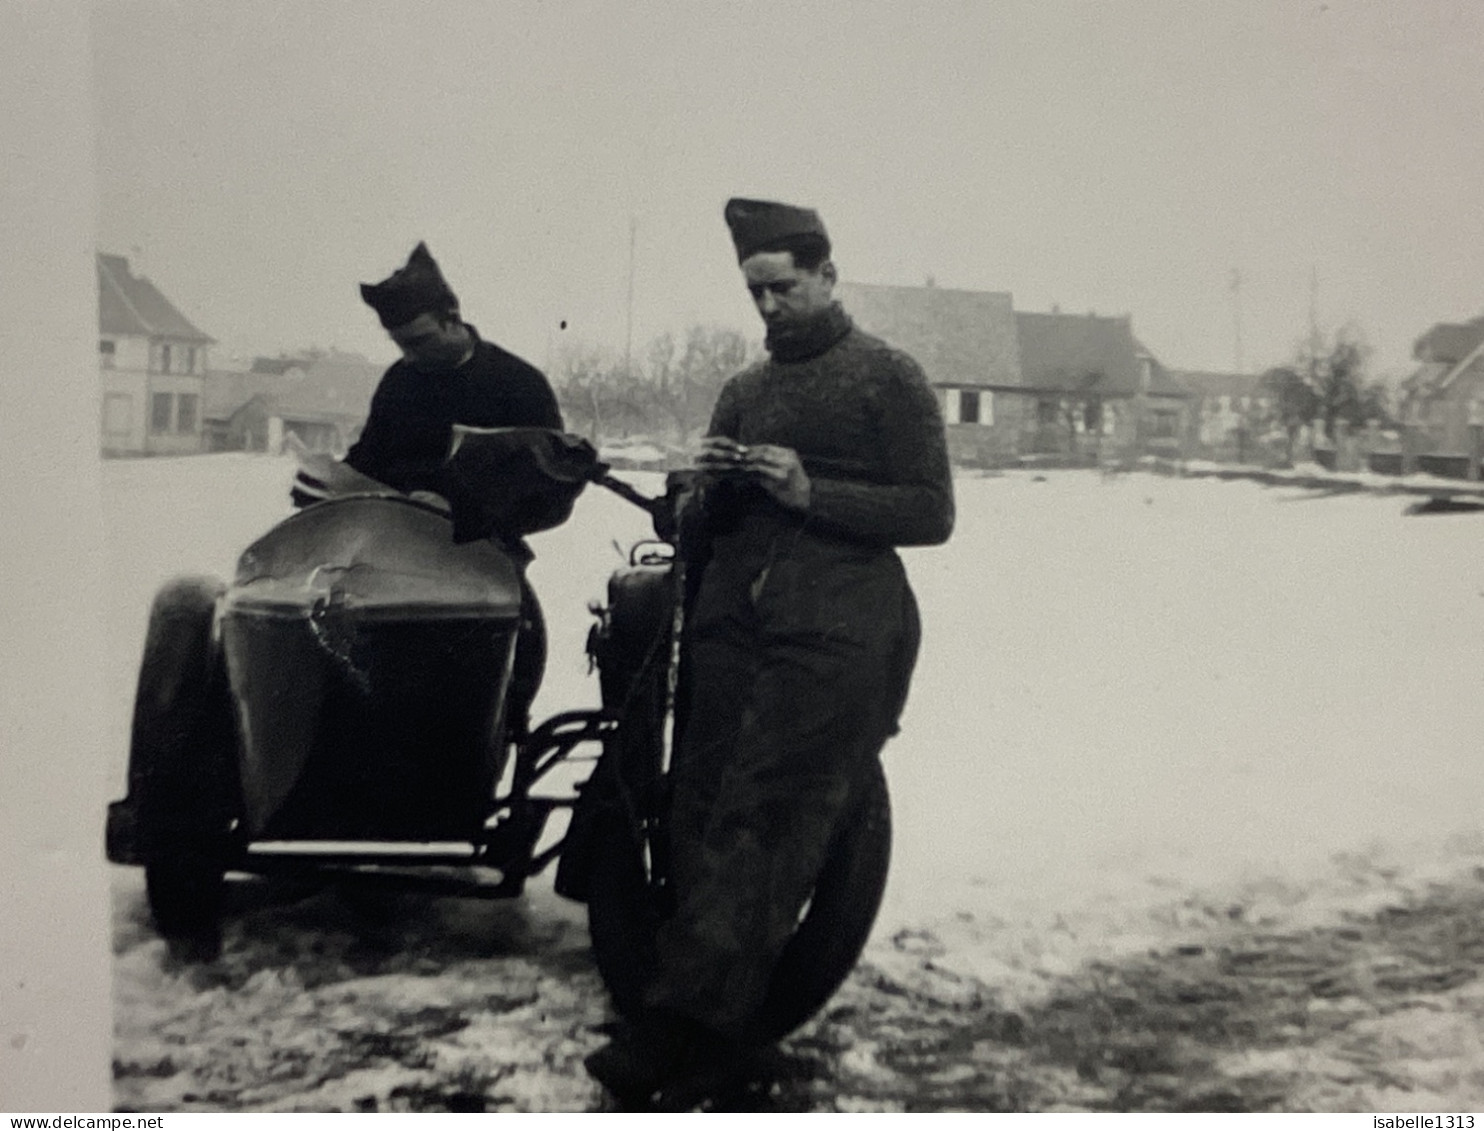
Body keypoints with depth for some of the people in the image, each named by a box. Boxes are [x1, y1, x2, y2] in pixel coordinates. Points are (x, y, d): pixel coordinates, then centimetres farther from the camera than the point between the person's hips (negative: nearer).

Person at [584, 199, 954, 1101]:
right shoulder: (744, 391, 25)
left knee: (763, 820, -15)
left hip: (836, 627, -6)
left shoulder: (890, 378, 8)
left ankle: (692, 1018, -19)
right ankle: (684, 986, -3)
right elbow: (699, 534, 26)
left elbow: (933, 514, -2)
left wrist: (811, 493, -12)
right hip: (732, 613, 7)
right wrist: (714, 490, 2)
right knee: (700, 806, -5)